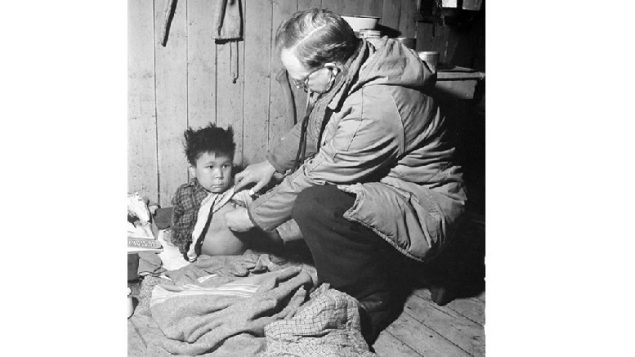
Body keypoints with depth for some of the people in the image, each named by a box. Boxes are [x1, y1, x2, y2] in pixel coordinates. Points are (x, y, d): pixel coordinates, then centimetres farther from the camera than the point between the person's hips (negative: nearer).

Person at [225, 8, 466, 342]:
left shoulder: (375, 108, -33)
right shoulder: (349, 70, -4)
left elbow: (316, 178, -23)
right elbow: (310, 125, 16)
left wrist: (253, 217, -11)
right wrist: (271, 163, 13)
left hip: (424, 213, -10)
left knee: (312, 205, -30)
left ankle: (371, 302, -5)